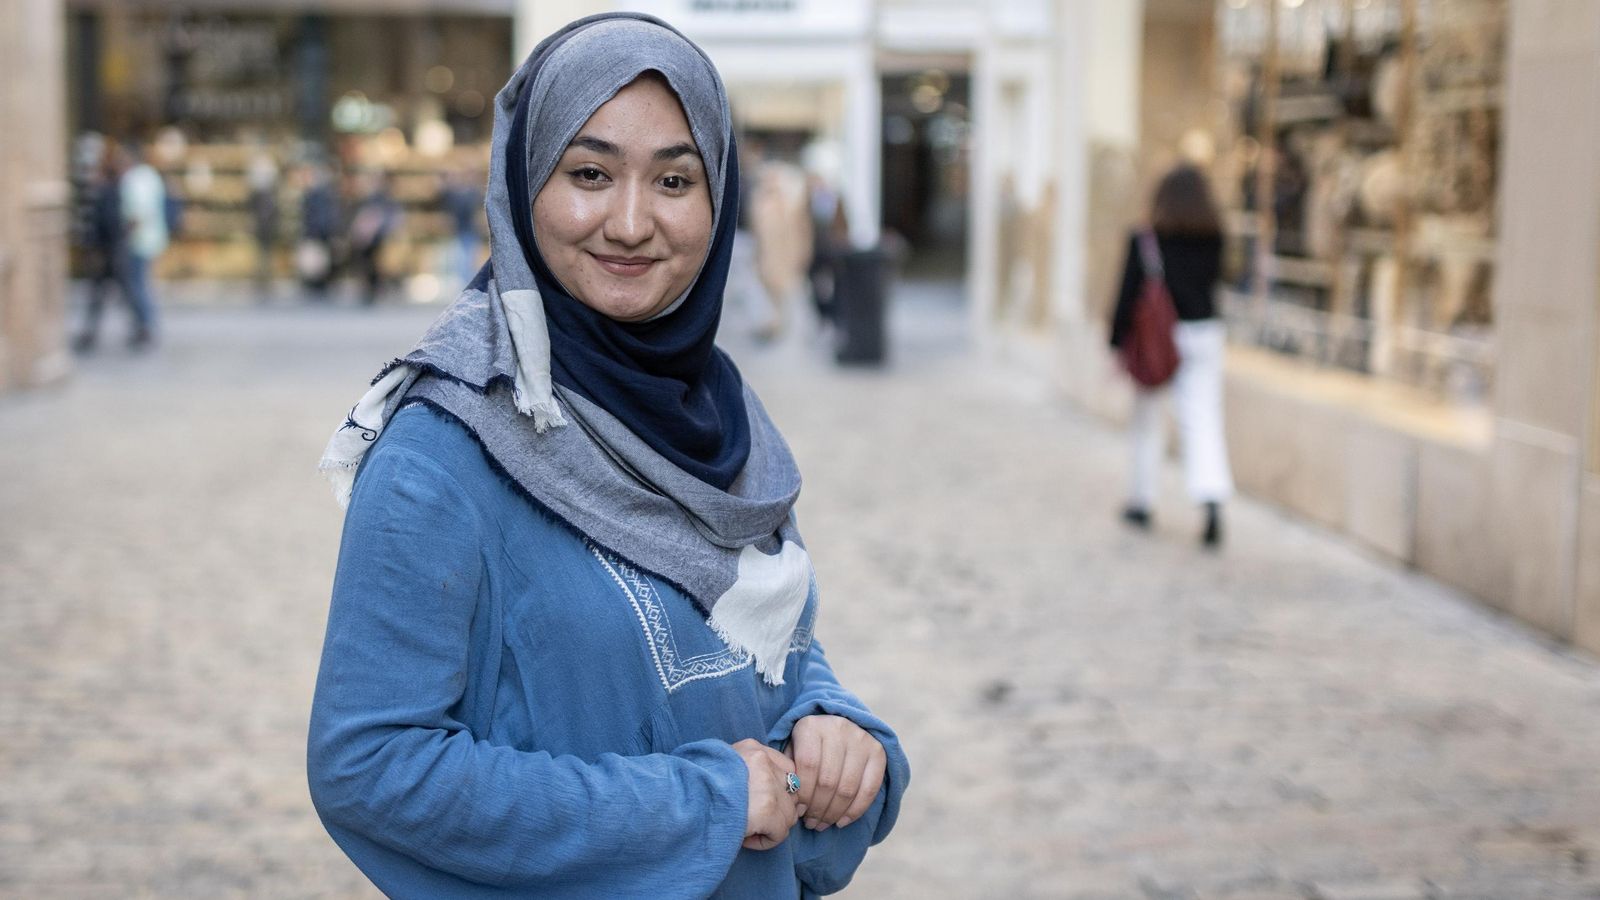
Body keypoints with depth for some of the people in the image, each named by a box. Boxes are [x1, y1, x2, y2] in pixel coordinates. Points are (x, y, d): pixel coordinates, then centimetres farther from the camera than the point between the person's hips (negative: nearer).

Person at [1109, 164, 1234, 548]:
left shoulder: (1144, 240, -9)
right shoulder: (1213, 239, 0)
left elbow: (1129, 293, -9)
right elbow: (1212, 279, 9)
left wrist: (1118, 343, -3)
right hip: (1204, 332, 2)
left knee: (1147, 418, 14)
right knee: (1202, 420, -2)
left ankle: (1142, 502, 24)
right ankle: (1213, 501, -20)